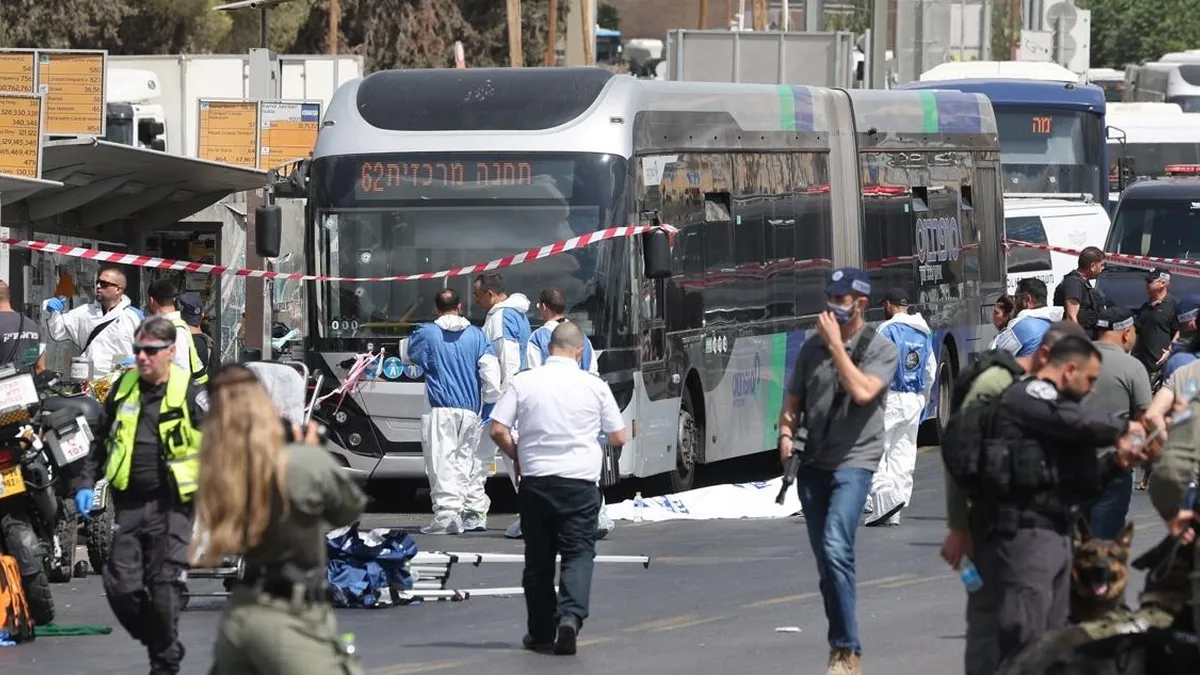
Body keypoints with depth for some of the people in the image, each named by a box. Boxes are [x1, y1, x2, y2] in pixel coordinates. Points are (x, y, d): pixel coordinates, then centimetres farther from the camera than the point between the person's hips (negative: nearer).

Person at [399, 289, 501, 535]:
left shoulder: (427, 334, 0)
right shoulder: (476, 335, 7)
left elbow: (406, 355, 18)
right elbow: (490, 369, 0)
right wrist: (491, 402, 8)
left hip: (441, 409, -4)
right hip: (470, 409, 4)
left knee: (442, 460, -8)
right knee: (466, 460, 14)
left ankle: (447, 513, -20)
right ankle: (475, 513, 13)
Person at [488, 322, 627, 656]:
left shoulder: (523, 383, -1)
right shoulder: (594, 386, -2)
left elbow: (498, 430, -4)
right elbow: (619, 438, 4)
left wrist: (516, 457, 15)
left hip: (535, 480, 2)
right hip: (580, 481, -1)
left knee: (538, 557, 12)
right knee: (578, 553, 1)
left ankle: (541, 632, 18)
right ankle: (571, 615, -23)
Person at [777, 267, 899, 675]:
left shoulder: (881, 350, -3)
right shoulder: (813, 347, 11)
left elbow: (862, 391, -20)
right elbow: (793, 400, 19)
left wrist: (836, 344, -15)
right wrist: (786, 432, -1)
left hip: (853, 461, -6)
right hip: (813, 462, 6)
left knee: (836, 547, -23)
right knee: (825, 556, 9)